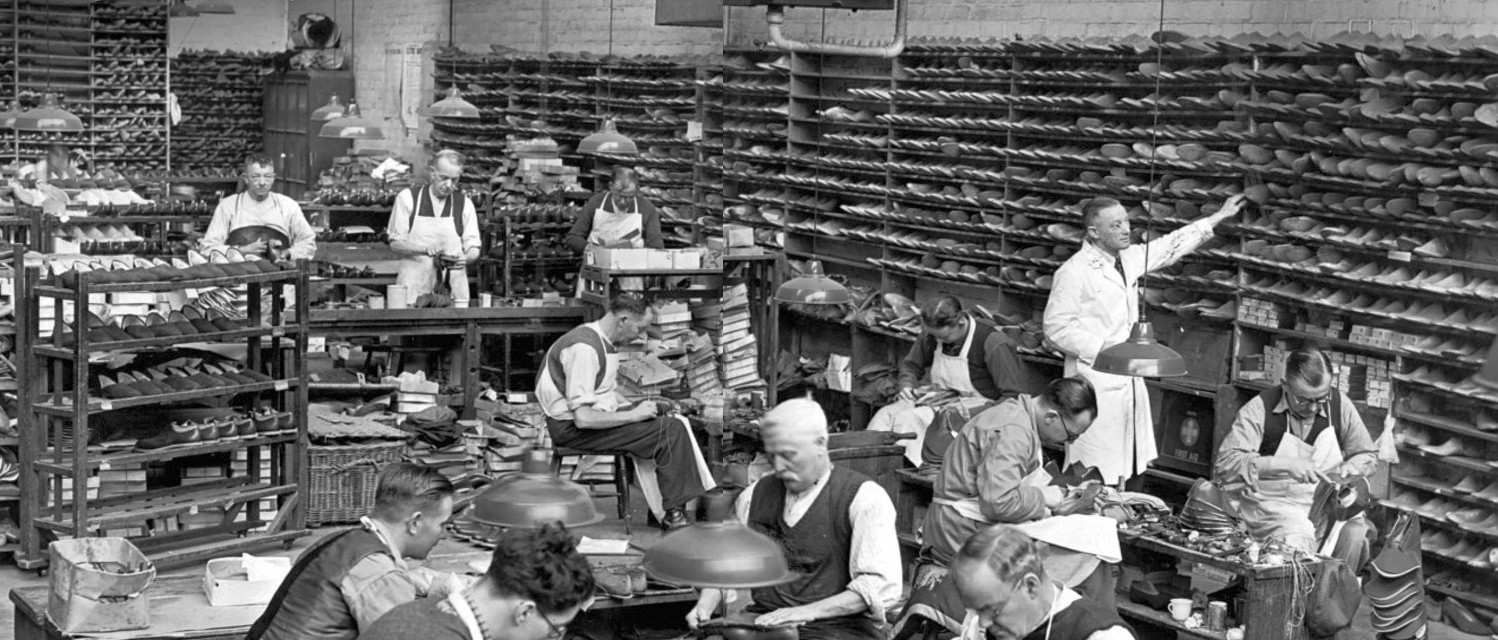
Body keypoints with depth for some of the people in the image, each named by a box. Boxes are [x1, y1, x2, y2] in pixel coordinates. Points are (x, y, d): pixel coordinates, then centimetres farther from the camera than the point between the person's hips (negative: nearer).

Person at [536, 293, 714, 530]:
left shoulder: (603, 341, 9)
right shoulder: (584, 349, -23)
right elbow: (583, 418, -28)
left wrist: (638, 409, 4)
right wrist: (632, 415, -19)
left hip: (588, 418, 11)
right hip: (573, 430, -11)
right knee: (671, 431, -16)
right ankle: (674, 512, -4)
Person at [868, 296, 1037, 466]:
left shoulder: (994, 343, -19)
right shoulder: (932, 333, 1)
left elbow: (1015, 396, -19)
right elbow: (910, 364, 20)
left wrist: (983, 411, -30)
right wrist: (907, 385, -2)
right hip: (940, 401, 7)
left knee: (908, 419, -30)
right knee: (885, 415, -20)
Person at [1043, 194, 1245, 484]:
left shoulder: (1129, 258, 9)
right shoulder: (1074, 272, -14)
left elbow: (1169, 247, 21)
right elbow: (1056, 329, -14)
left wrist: (1218, 216, 21)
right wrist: (1103, 348, -18)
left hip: (1128, 380, 8)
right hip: (1095, 381, -8)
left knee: (1122, 467, 13)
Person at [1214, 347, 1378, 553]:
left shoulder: (1339, 404, 1)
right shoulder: (1260, 409, -12)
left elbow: (1368, 456, 15)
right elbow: (1225, 462, -22)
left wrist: (1347, 471, -8)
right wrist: (1285, 465, -28)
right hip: (1273, 503, -4)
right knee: (1297, 542, -35)